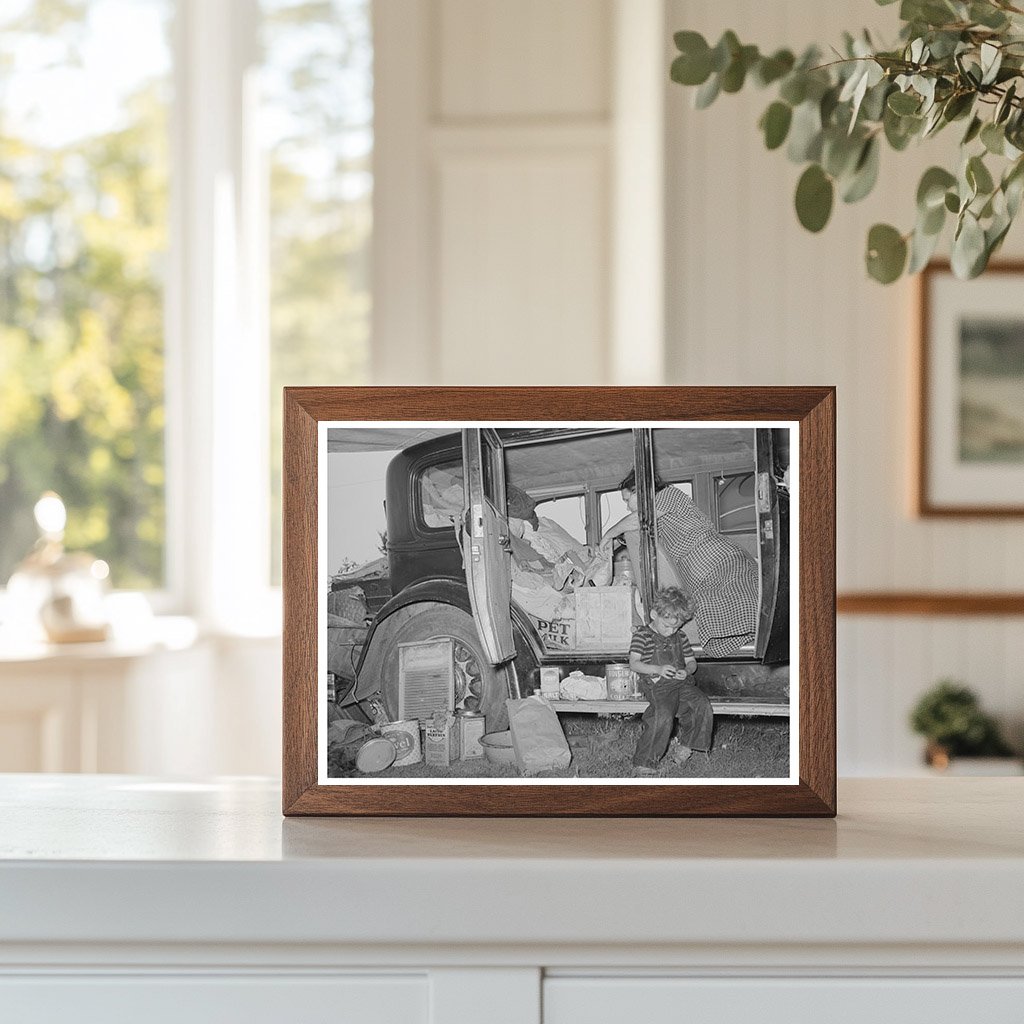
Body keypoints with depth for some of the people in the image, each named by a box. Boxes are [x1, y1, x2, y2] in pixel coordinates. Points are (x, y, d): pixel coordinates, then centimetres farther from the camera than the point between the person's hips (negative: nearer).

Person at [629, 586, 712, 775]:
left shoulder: (680, 637, 16)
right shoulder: (643, 635, 1)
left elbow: (691, 662, 22)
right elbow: (634, 663, -7)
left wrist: (686, 671, -4)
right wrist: (658, 669, -20)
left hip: (679, 682, 6)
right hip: (656, 685, -6)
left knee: (702, 703, -20)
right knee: (664, 715, -31)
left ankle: (686, 745, -1)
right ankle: (643, 762, -24)